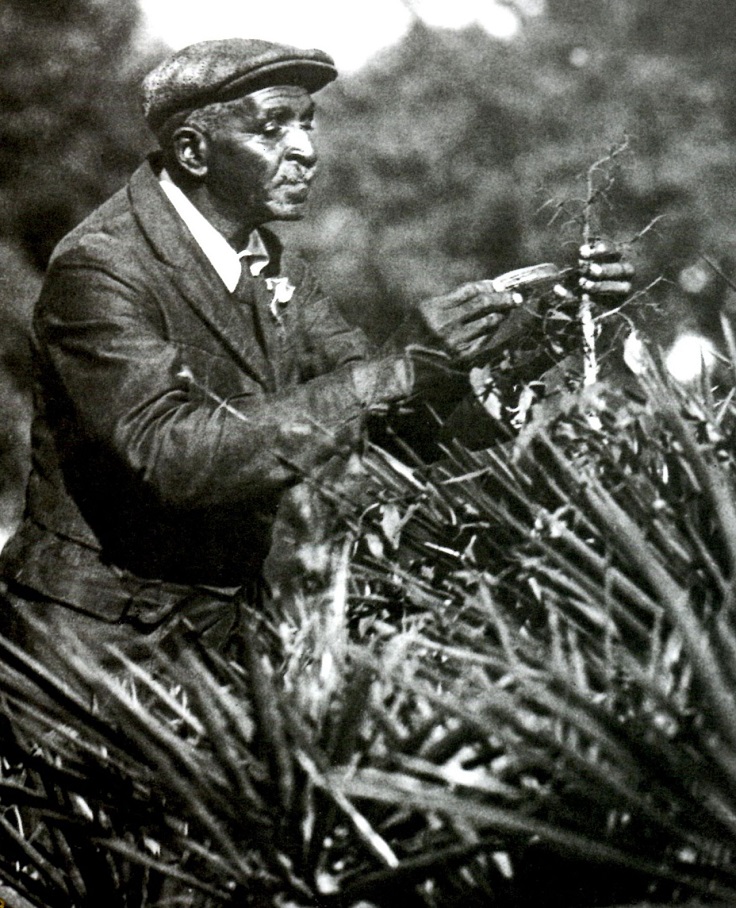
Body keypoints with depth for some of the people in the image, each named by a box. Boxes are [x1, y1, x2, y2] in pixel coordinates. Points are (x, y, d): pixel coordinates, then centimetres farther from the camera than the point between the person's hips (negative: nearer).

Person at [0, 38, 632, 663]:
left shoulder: (276, 270, 8)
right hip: (95, 637, -7)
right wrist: (388, 373, -34)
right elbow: (166, 454, -31)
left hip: (223, 632, 7)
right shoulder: (99, 266, -18)